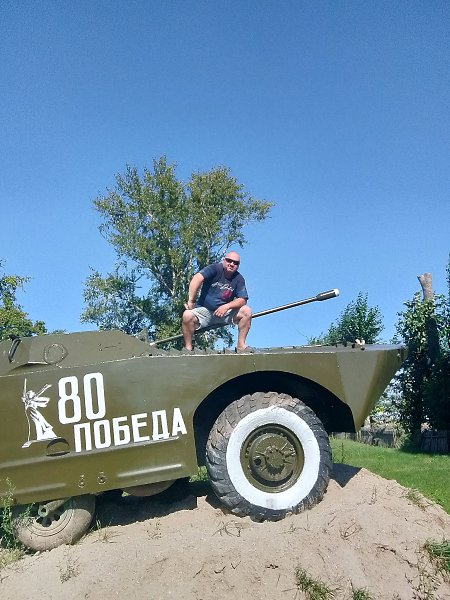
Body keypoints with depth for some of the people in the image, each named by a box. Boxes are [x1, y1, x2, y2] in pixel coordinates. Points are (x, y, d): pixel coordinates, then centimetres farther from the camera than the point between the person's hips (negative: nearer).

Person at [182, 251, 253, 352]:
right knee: (187, 315, -30)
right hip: (204, 310, -3)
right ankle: (188, 348, -14)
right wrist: (191, 301, -32)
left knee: (246, 311, -17)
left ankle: (241, 345, -9)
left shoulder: (239, 279, 0)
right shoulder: (216, 268, -11)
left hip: (224, 312, 3)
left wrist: (227, 306, -23)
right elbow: (198, 278, -26)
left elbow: (242, 300, -6)